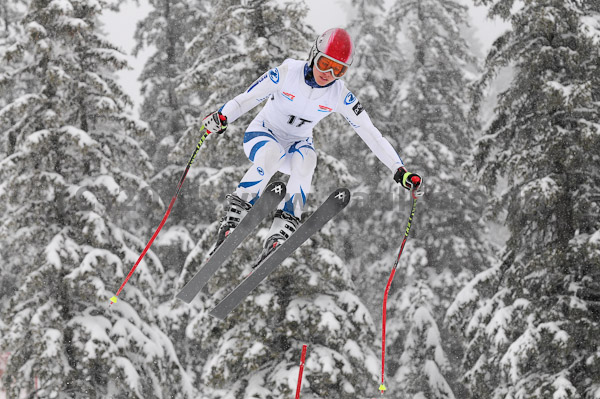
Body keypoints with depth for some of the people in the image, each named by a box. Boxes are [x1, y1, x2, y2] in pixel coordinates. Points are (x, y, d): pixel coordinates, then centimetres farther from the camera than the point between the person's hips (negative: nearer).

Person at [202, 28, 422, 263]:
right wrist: (222, 117, -37)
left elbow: (370, 134, -11)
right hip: (264, 133, -2)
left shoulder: (341, 96, -14)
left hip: (298, 144, 2)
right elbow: (246, 99, -18)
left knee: (305, 162, -34)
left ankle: (280, 233, -39)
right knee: (271, 155, -38)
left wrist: (399, 170, -16)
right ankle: (233, 218, -31)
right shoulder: (287, 73, -21)